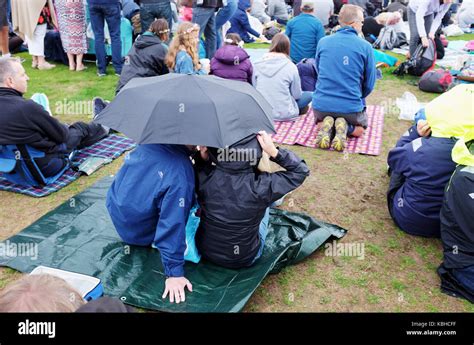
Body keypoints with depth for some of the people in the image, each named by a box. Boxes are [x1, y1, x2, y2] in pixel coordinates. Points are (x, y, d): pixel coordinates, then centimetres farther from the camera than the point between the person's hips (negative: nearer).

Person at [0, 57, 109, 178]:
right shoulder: (26, 107, -31)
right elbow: (61, 135, -19)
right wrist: (64, 130, 5)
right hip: (46, 166, -7)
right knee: (80, 128, 18)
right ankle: (101, 129, 52)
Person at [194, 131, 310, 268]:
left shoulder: (205, 177, -24)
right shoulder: (261, 186, -30)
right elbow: (301, 171, -16)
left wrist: (203, 157, -15)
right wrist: (274, 151, -25)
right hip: (245, 260, -2)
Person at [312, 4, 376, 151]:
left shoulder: (323, 42, 2)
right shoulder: (365, 47, -6)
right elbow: (369, 84, 1)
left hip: (321, 104, 2)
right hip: (351, 107, -2)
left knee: (323, 118, 36)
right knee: (359, 128, 30)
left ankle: (326, 126, -1)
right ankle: (344, 127, -6)